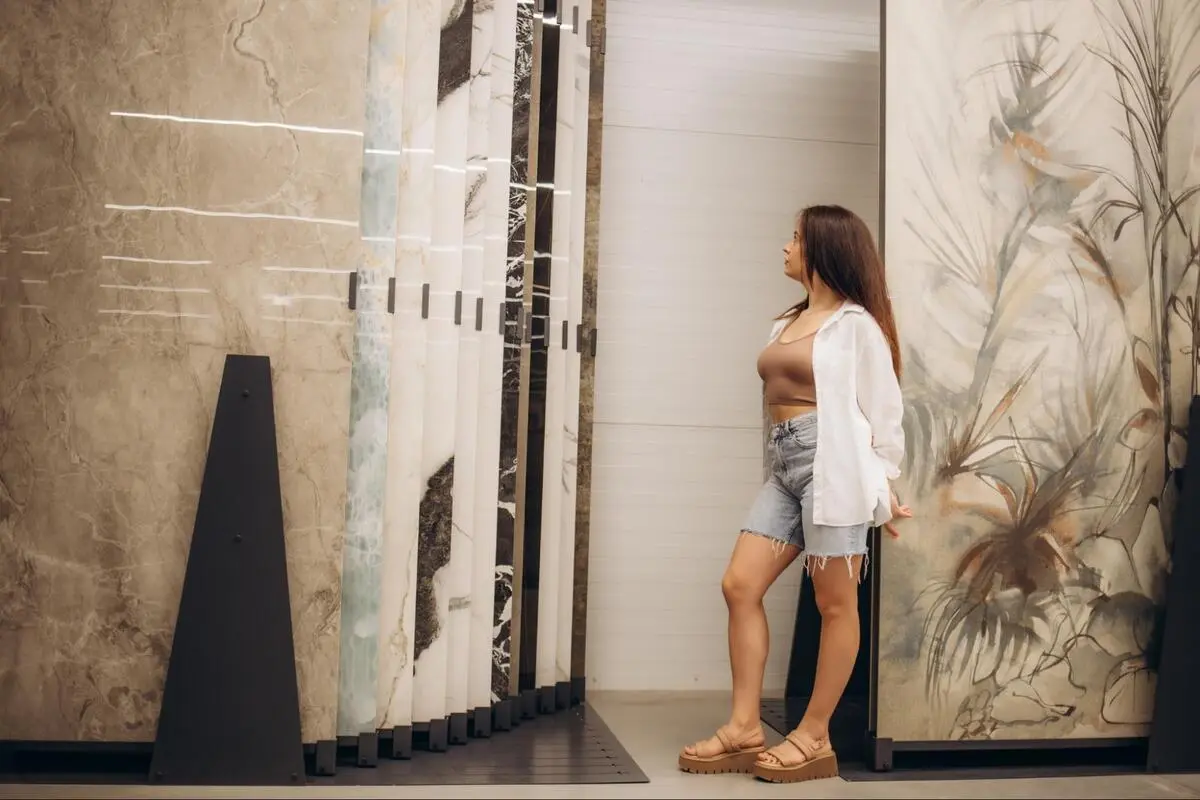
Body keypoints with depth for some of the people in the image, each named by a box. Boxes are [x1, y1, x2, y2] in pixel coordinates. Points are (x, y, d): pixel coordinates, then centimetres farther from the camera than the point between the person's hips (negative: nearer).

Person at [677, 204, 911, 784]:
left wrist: (882, 491, -7)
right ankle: (745, 729, 5)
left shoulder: (855, 323, 0)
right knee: (740, 585, 0)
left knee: (835, 603, 0)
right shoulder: (789, 322, 21)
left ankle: (814, 737, 9)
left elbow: (884, 410, -3)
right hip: (785, 466, 8)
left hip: (831, 463, -8)